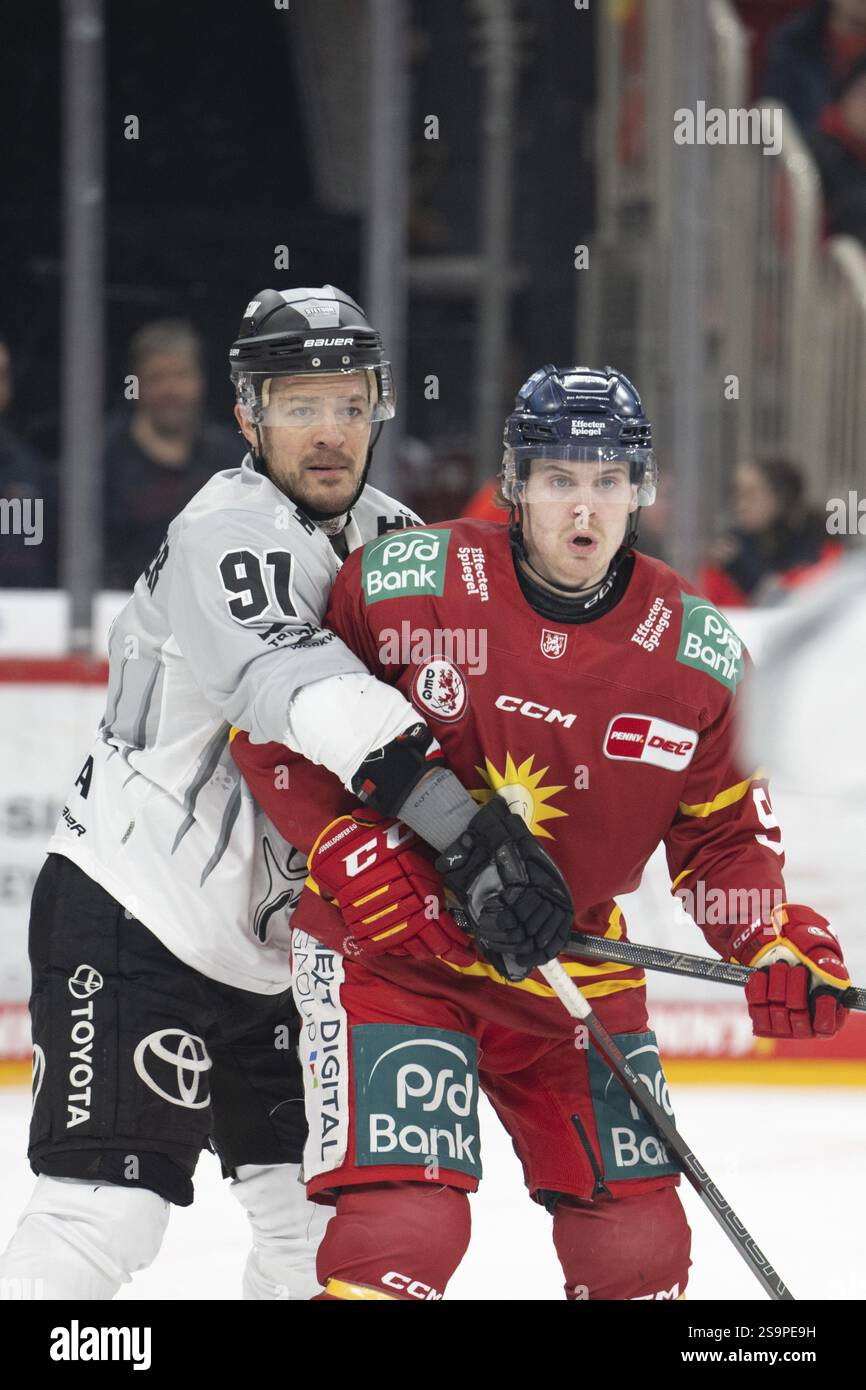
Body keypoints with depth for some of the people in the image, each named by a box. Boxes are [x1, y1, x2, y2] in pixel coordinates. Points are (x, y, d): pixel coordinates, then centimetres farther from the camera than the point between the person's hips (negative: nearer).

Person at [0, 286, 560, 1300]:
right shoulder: (230, 531, -20)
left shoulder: (390, 542, 7)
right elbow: (293, 684, -38)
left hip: (267, 948, 8)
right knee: (106, 1211, -16)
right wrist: (457, 816, -48)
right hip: (129, 919, -8)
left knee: (326, 1213, 9)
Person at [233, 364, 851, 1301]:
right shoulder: (404, 585, -14)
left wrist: (779, 946, -15)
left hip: (573, 968, 4)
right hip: (388, 945, -4)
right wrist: (352, 853, -17)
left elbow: (723, 836, 3)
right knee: (404, 1225, -19)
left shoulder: (695, 652, -6)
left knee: (638, 1242, 8)